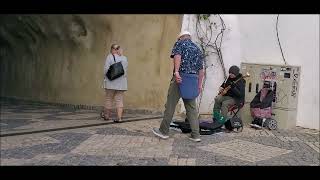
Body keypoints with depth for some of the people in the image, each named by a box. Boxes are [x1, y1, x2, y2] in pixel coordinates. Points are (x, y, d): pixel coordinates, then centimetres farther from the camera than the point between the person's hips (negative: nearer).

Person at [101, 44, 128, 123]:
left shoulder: (110, 57, -7)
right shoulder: (124, 58, 7)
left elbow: (106, 69, -10)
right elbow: (126, 70, 8)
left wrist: (106, 78, 3)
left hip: (111, 82, -3)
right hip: (122, 83, 3)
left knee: (109, 99, 11)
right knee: (119, 100, 6)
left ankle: (106, 115, 24)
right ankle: (119, 117, 1)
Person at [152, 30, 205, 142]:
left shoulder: (180, 43, 8)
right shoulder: (198, 49, 23)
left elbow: (177, 55, -13)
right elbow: (201, 69, 18)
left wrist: (176, 72, -23)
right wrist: (199, 84, 18)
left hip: (180, 78, -5)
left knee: (170, 105, 1)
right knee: (192, 108, 8)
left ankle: (163, 131, 9)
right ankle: (195, 135, 7)